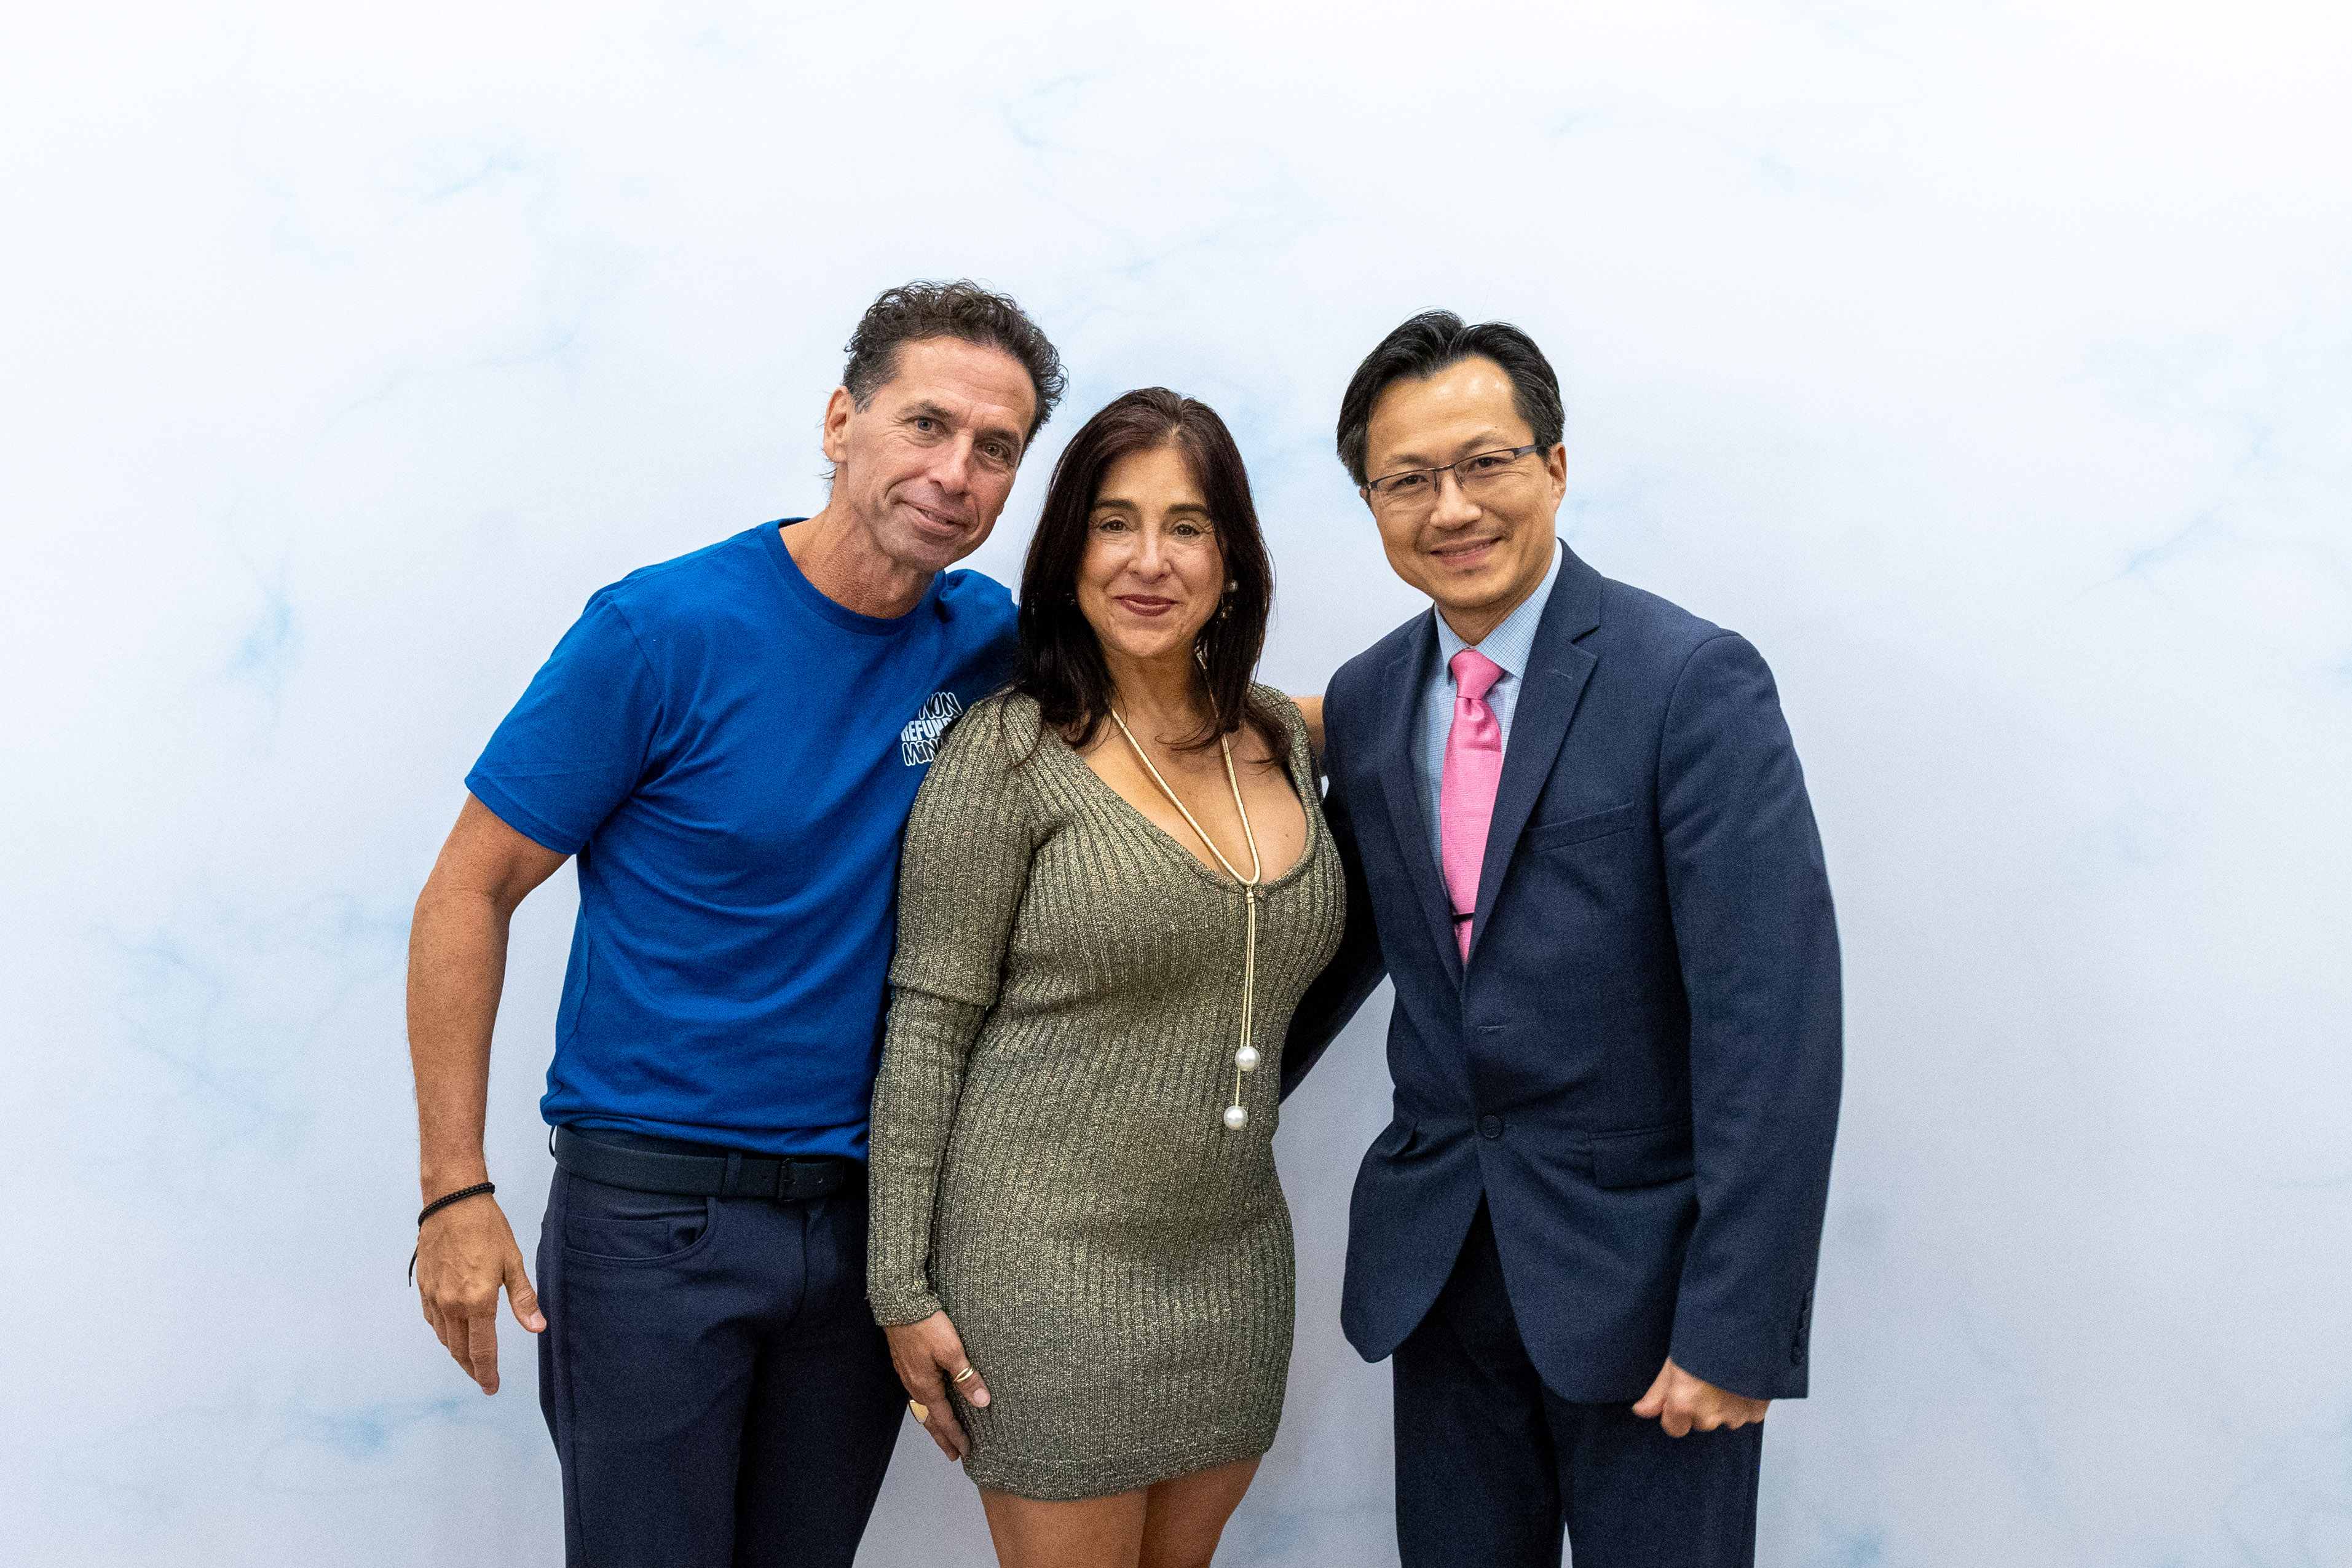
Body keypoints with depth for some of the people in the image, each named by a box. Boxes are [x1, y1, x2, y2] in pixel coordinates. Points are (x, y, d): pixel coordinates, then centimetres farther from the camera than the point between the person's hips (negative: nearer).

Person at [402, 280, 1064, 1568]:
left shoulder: (988, 641, 0)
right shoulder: (666, 630, -13)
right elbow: (467, 894, -9)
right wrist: (455, 1194, -13)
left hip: (865, 1215, 5)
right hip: (653, 1216, -4)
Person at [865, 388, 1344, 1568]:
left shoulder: (1280, 740, 6)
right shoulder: (1011, 754, -11)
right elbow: (927, 1026, -10)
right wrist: (902, 1290, -11)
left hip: (1235, 1255, 6)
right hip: (1050, 1259, -6)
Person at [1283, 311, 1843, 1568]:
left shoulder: (1694, 684, -15)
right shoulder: (1365, 700, 4)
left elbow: (1772, 1023, -18)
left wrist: (1735, 1330, -20)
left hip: (1640, 1265, -5)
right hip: (1439, 1265, 5)